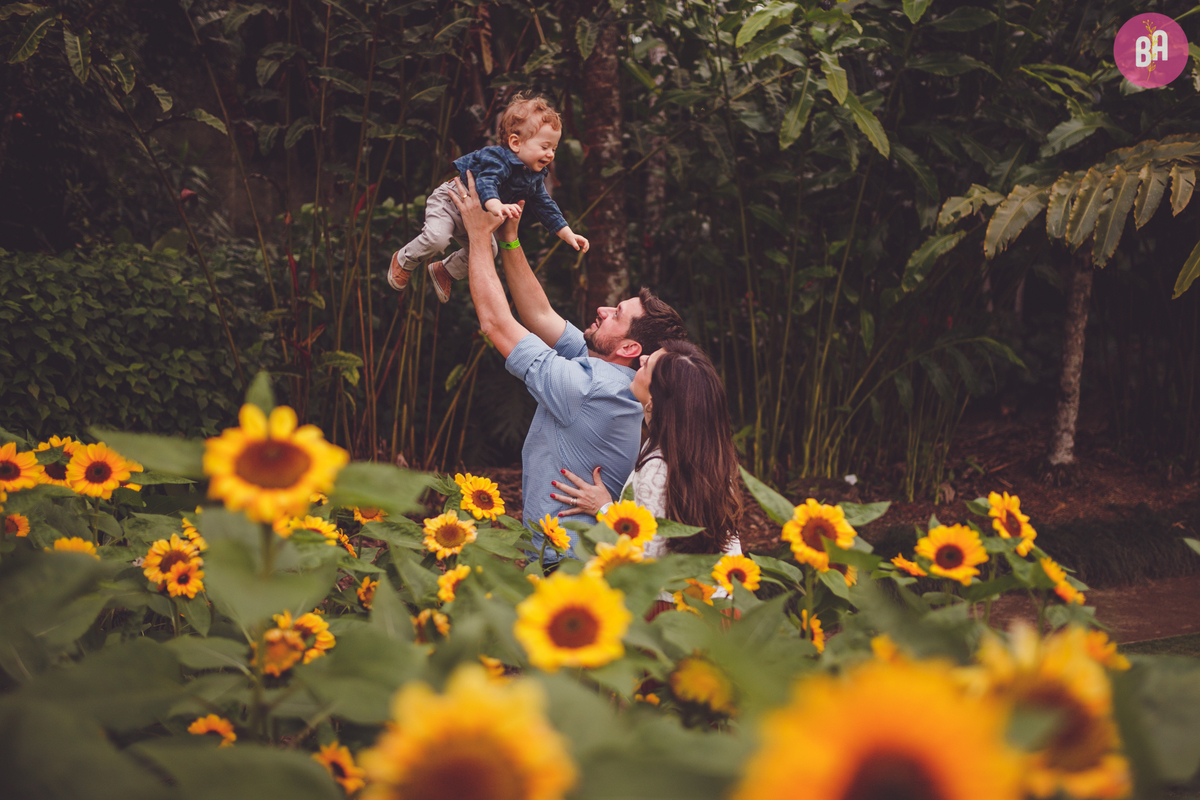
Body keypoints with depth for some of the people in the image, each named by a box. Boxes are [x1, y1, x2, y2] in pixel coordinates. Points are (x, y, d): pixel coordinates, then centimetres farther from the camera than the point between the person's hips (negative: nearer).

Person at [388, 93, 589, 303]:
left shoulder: (535, 177, -4)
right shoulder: (498, 160, -32)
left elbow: (545, 207, 5)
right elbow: (486, 182, -49)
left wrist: (568, 235, -1)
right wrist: (496, 206, -70)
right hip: (450, 201, -9)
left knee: (488, 250, 7)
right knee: (436, 238, -28)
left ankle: (445, 272, 29)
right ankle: (404, 261, 2)